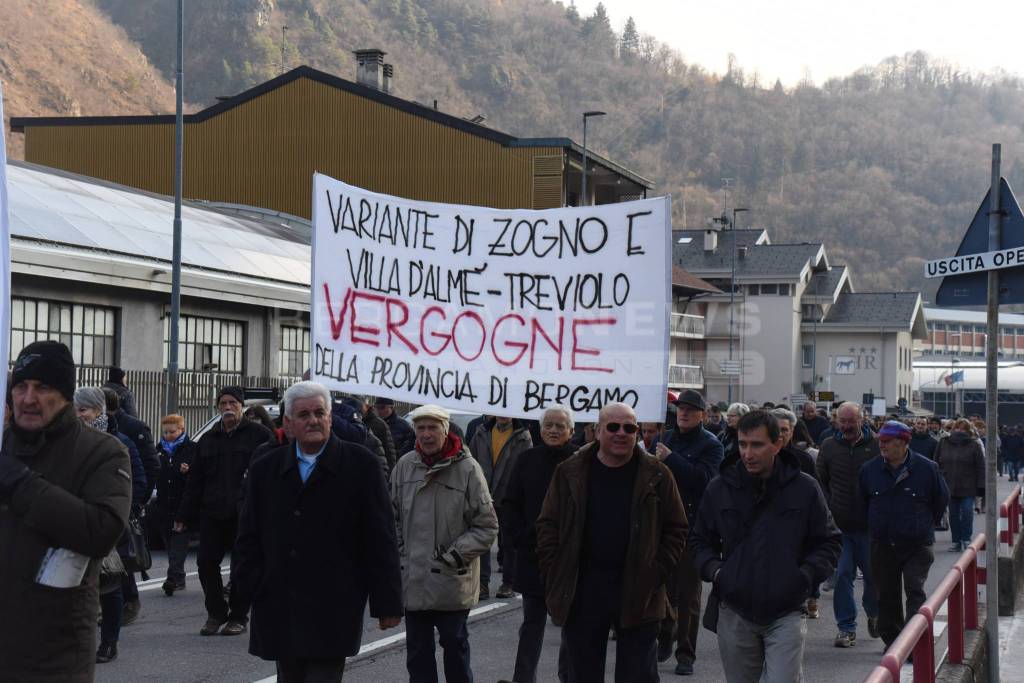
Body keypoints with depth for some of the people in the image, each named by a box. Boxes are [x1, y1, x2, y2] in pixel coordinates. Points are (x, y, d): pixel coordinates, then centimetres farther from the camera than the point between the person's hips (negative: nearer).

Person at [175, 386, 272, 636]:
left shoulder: (258, 435, 1)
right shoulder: (208, 439, 16)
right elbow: (194, 482, 18)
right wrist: (184, 516, 14)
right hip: (212, 513, 4)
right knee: (206, 562, 0)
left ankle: (238, 616, 15)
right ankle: (216, 613, 17)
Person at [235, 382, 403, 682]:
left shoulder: (361, 465, -1)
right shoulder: (264, 469, 11)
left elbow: (381, 540, -2)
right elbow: (248, 538, 15)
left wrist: (387, 602, -5)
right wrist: (255, 584, 1)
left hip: (334, 613, -4)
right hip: (280, 613, 4)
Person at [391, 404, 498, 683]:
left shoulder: (468, 469, -11)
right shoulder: (405, 466, 0)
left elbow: (487, 526, -6)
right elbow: (393, 517, 13)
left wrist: (457, 554, -12)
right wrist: (400, 553, 4)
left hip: (453, 583, -3)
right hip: (413, 581, 4)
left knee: (455, 647, 11)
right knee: (417, 651, 12)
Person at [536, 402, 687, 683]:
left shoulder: (656, 475, 1)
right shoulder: (570, 473, 4)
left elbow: (676, 530, 3)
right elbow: (548, 526, 5)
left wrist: (657, 574, -7)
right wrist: (555, 578, -3)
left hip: (638, 594, -1)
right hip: (581, 594, 1)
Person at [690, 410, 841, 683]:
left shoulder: (805, 489, -1)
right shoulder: (719, 490, 3)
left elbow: (829, 542, 7)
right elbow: (700, 540, 15)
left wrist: (807, 575, -9)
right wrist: (713, 570, -4)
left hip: (785, 615, -2)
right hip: (735, 615, 3)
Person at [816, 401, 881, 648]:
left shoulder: (876, 445, -4)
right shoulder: (829, 446, 4)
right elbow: (820, 480, 14)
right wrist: (829, 508, 5)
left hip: (869, 525, -1)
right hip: (839, 525, 2)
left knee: (873, 573, 8)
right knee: (842, 575, -1)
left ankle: (874, 613, 36)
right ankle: (846, 627, 6)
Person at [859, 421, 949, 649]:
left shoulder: (926, 468, -6)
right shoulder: (870, 469, 1)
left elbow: (941, 499, 9)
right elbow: (863, 502, 17)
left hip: (918, 546, -3)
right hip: (882, 544, 3)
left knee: (915, 591, -13)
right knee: (887, 596, 8)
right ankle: (892, 641, 20)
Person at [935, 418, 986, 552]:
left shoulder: (974, 445, -2)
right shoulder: (944, 443, 5)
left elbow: (981, 467, -4)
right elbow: (937, 463, 9)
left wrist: (981, 486, -9)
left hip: (968, 487, -3)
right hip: (950, 486, 3)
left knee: (967, 511, -9)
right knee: (953, 514, 7)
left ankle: (966, 539, 6)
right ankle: (956, 541, 15)